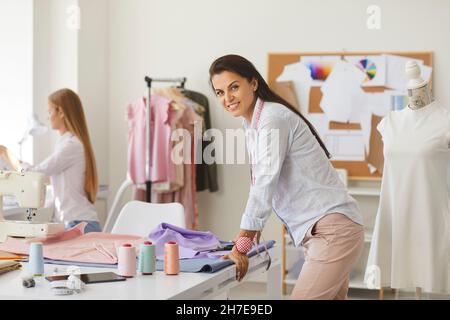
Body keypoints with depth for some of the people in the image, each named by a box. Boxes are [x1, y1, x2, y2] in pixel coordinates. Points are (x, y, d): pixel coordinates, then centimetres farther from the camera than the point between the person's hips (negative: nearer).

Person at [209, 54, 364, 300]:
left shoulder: (273, 118, -12)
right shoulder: (253, 125, 16)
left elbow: (265, 184, -18)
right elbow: (261, 182, 26)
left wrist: (241, 246, -15)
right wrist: (251, 232, 30)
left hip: (332, 230, -9)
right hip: (319, 233, 9)